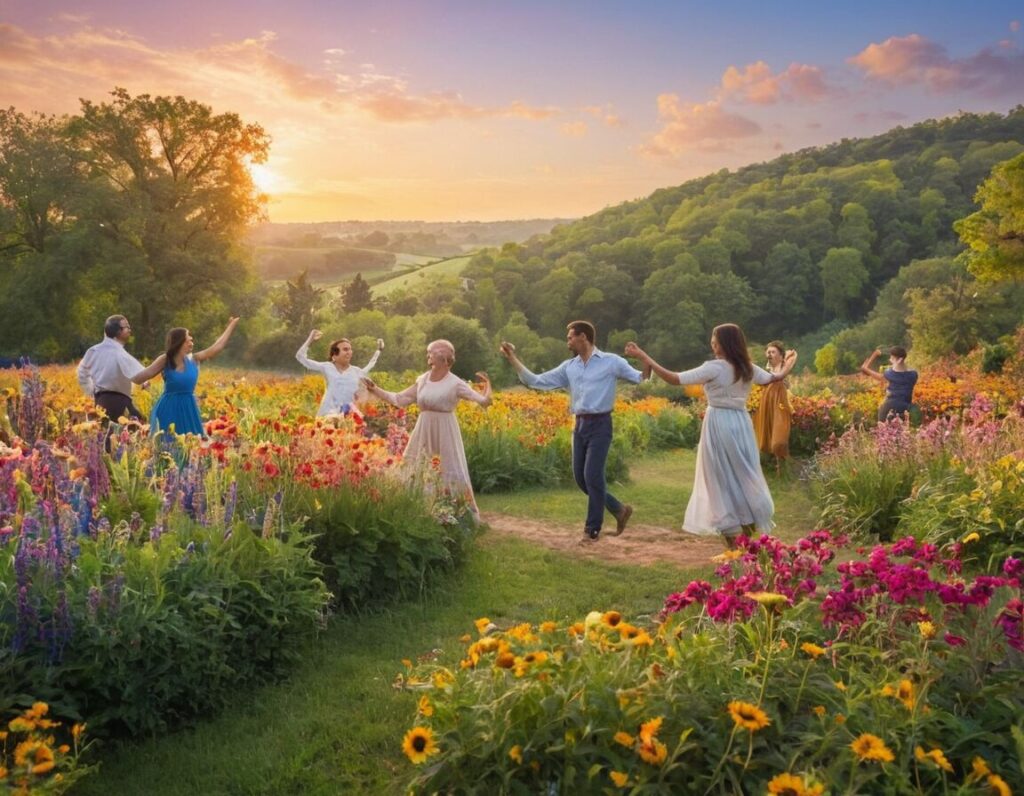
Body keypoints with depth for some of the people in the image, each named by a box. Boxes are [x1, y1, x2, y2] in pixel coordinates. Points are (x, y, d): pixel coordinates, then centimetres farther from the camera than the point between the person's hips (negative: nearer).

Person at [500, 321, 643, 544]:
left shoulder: (611, 362, -2)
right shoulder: (568, 367, 11)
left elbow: (642, 379, -2)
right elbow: (536, 381, 12)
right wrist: (513, 359, 8)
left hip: (600, 424, -6)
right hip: (580, 425, 6)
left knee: (592, 476, -8)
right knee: (580, 477, 8)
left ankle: (592, 529, 8)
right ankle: (619, 509, 27)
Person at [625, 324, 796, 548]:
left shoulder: (714, 368, -14)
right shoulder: (748, 368, 5)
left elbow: (674, 379, -19)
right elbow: (775, 377, 23)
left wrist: (643, 357, -16)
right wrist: (789, 363, 45)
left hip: (719, 424, -5)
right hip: (741, 423, 5)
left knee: (722, 479, 3)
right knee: (744, 476, 17)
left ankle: (733, 539, 8)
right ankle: (749, 524, 22)